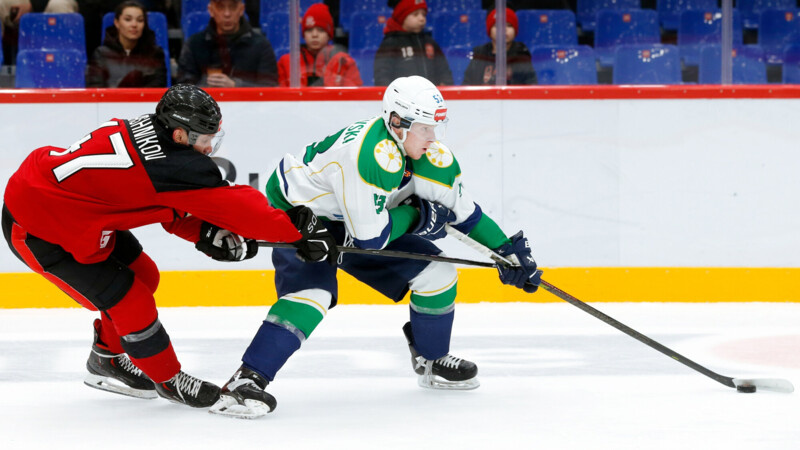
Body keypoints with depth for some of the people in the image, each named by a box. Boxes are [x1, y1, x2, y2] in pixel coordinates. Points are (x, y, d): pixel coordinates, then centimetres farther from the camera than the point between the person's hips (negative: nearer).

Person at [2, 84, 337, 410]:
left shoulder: (145, 131, -4)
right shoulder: (170, 166, -30)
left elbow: (173, 208, 5)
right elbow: (234, 207, -25)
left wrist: (205, 233, -11)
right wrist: (297, 230, -18)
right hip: (37, 230, -10)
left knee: (142, 275, 17)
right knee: (129, 302, -6)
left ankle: (107, 359, 36)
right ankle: (168, 380, 14)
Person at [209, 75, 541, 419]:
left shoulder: (433, 156, -12)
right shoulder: (370, 156, -38)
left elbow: (463, 210, 3)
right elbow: (368, 238, -33)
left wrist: (507, 250, 0)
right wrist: (415, 214, -20)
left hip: (365, 220, 8)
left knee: (436, 271, 3)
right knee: (312, 292, -33)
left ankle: (432, 362, 25)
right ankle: (247, 381, -33)